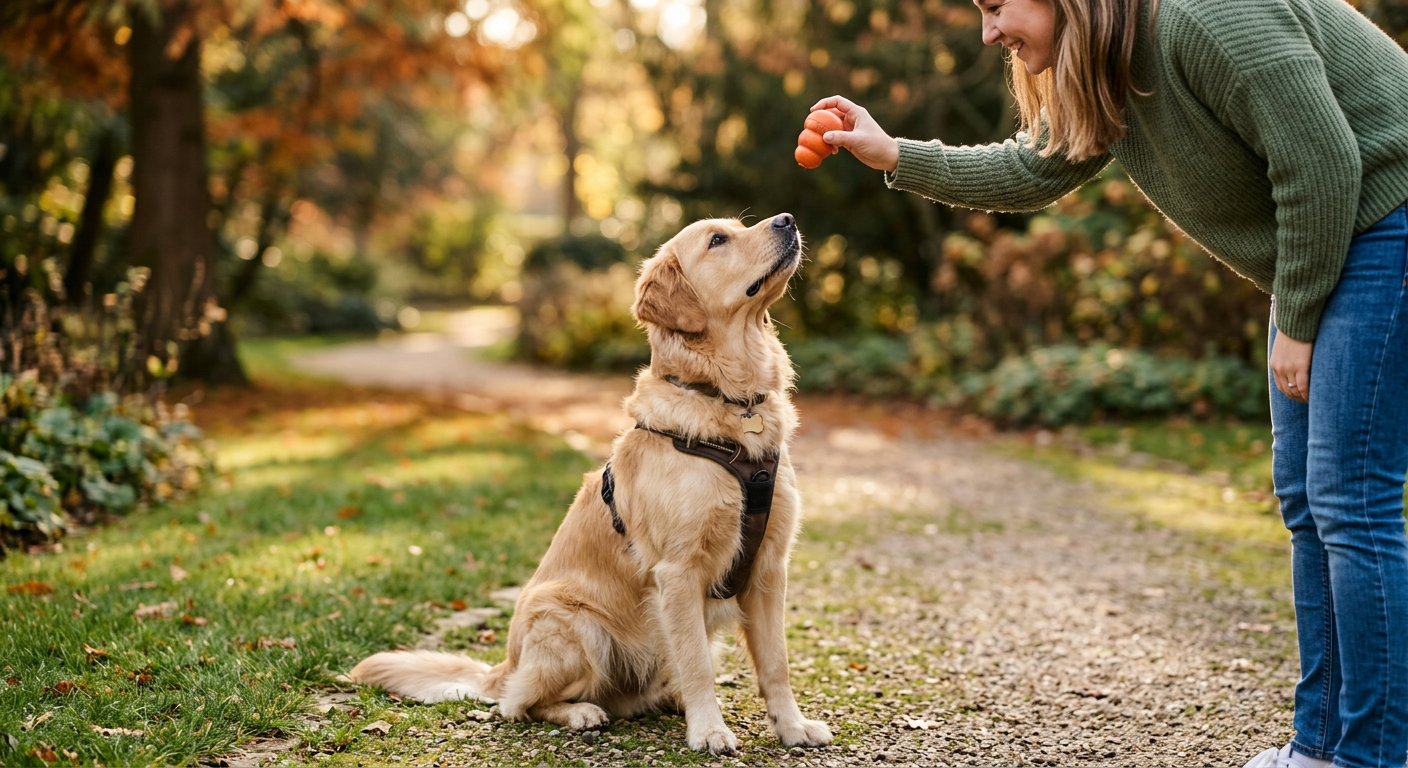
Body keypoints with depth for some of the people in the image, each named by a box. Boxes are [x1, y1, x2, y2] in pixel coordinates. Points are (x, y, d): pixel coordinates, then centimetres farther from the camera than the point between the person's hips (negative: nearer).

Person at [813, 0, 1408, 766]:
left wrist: (1296, 323, -15)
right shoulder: (1096, 73, 6)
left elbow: (1322, 161, -24)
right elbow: (1030, 173, 18)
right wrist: (893, 156, 12)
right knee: (1305, 502, 9)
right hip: (1318, 248, 10)